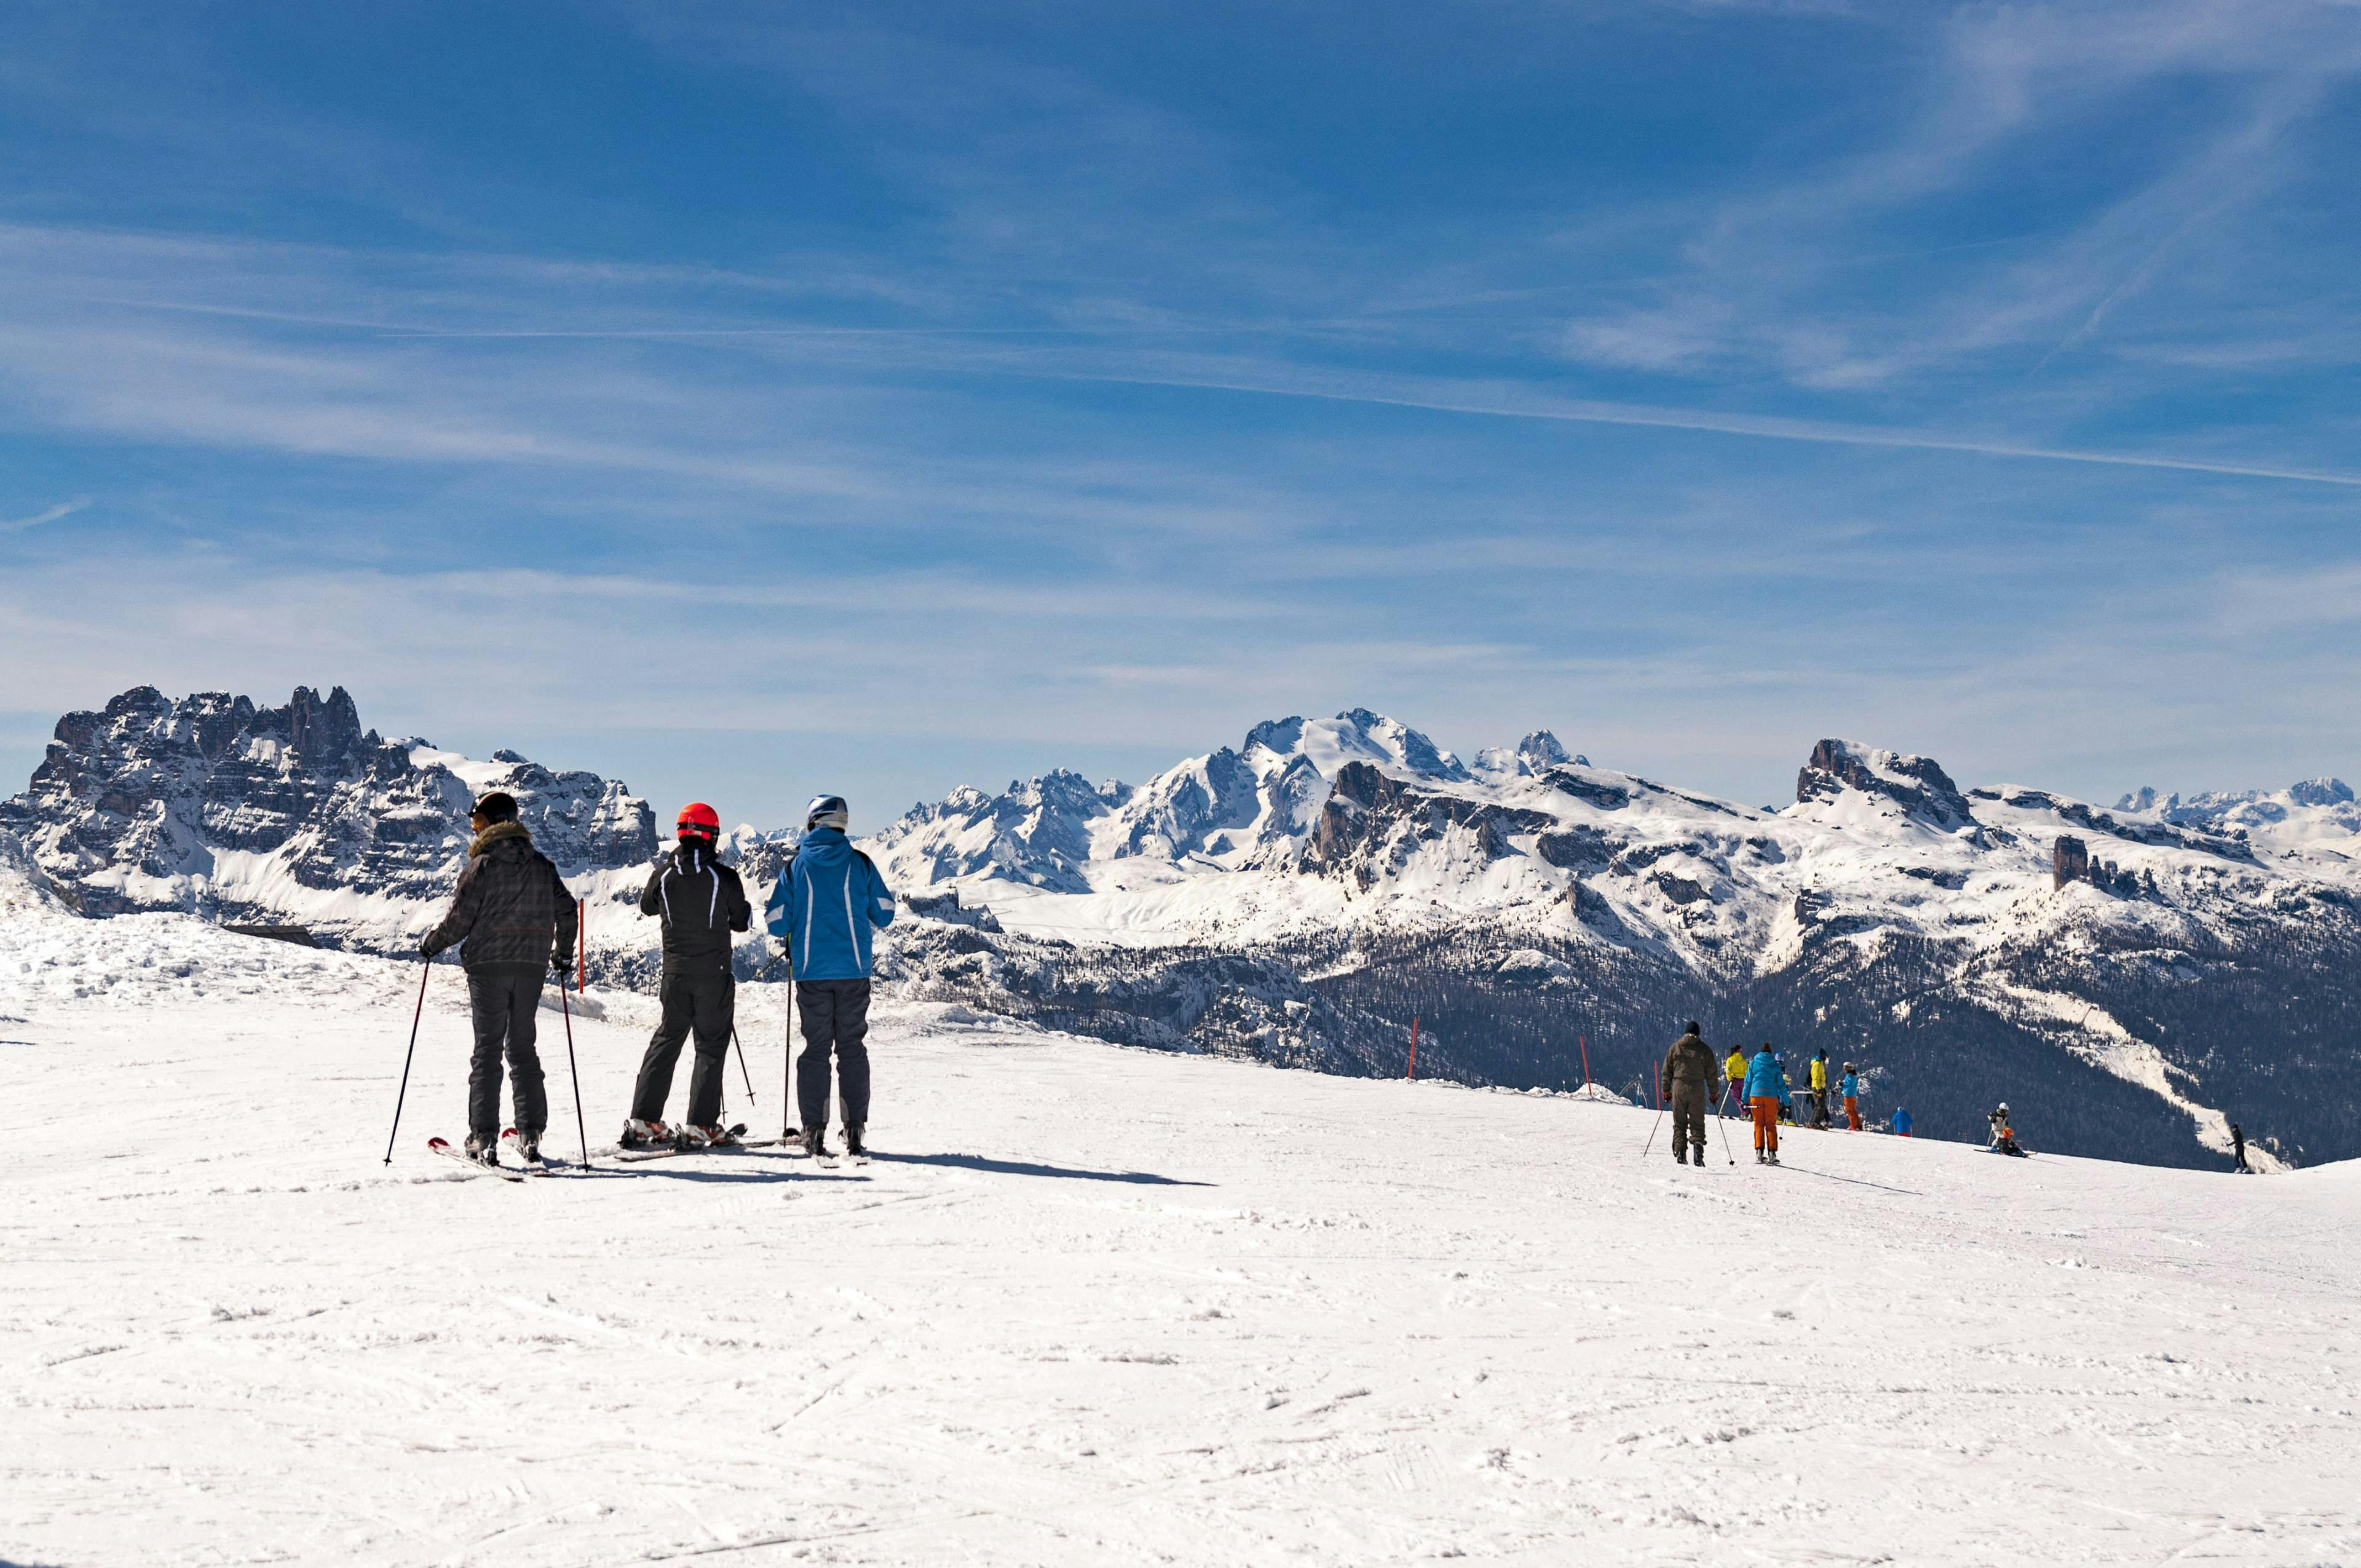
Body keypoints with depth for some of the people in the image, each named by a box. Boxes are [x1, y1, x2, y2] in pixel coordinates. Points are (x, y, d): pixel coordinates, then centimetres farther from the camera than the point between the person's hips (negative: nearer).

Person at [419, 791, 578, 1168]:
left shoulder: (482, 864, -7)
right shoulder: (542, 864, 8)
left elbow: (459, 920, -8)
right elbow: (566, 910, 9)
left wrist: (431, 944, 10)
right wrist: (563, 953, 23)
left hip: (488, 966, -4)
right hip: (532, 966, 4)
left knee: (487, 1050, 0)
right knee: (523, 1049, 11)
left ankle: (484, 1140, -4)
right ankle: (530, 1136, 6)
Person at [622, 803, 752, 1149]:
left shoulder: (663, 874, -3)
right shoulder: (724, 877, -11)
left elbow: (646, 907, 16)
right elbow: (742, 921, 0)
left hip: (675, 973, 3)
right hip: (714, 975, -3)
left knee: (665, 1042, 13)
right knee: (711, 1046, 5)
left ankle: (643, 1121, 9)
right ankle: (700, 1125, 0)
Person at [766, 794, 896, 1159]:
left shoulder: (795, 866, 0)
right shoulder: (860, 863, 1)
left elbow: (776, 923, 0)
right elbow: (884, 916, 5)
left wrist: (790, 941, 22)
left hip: (811, 972, 0)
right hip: (854, 971, 0)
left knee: (815, 1049, 7)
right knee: (852, 1048, 6)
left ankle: (814, 1132, 3)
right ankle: (855, 1130, 3)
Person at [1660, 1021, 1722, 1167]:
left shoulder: (1675, 1047, 7)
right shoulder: (1705, 1049, 3)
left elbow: (1667, 1071, 9)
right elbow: (1712, 1073, 5)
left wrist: (1666, 1090, 17)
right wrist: (1714, 1093, 15)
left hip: (1679, 1089, 1)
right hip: (1698, 1090, -1)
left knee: (1679, 1123, 7)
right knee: (1697, 1123, 4)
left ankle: (1680, 1152, -4)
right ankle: (1698, 1144, -21)